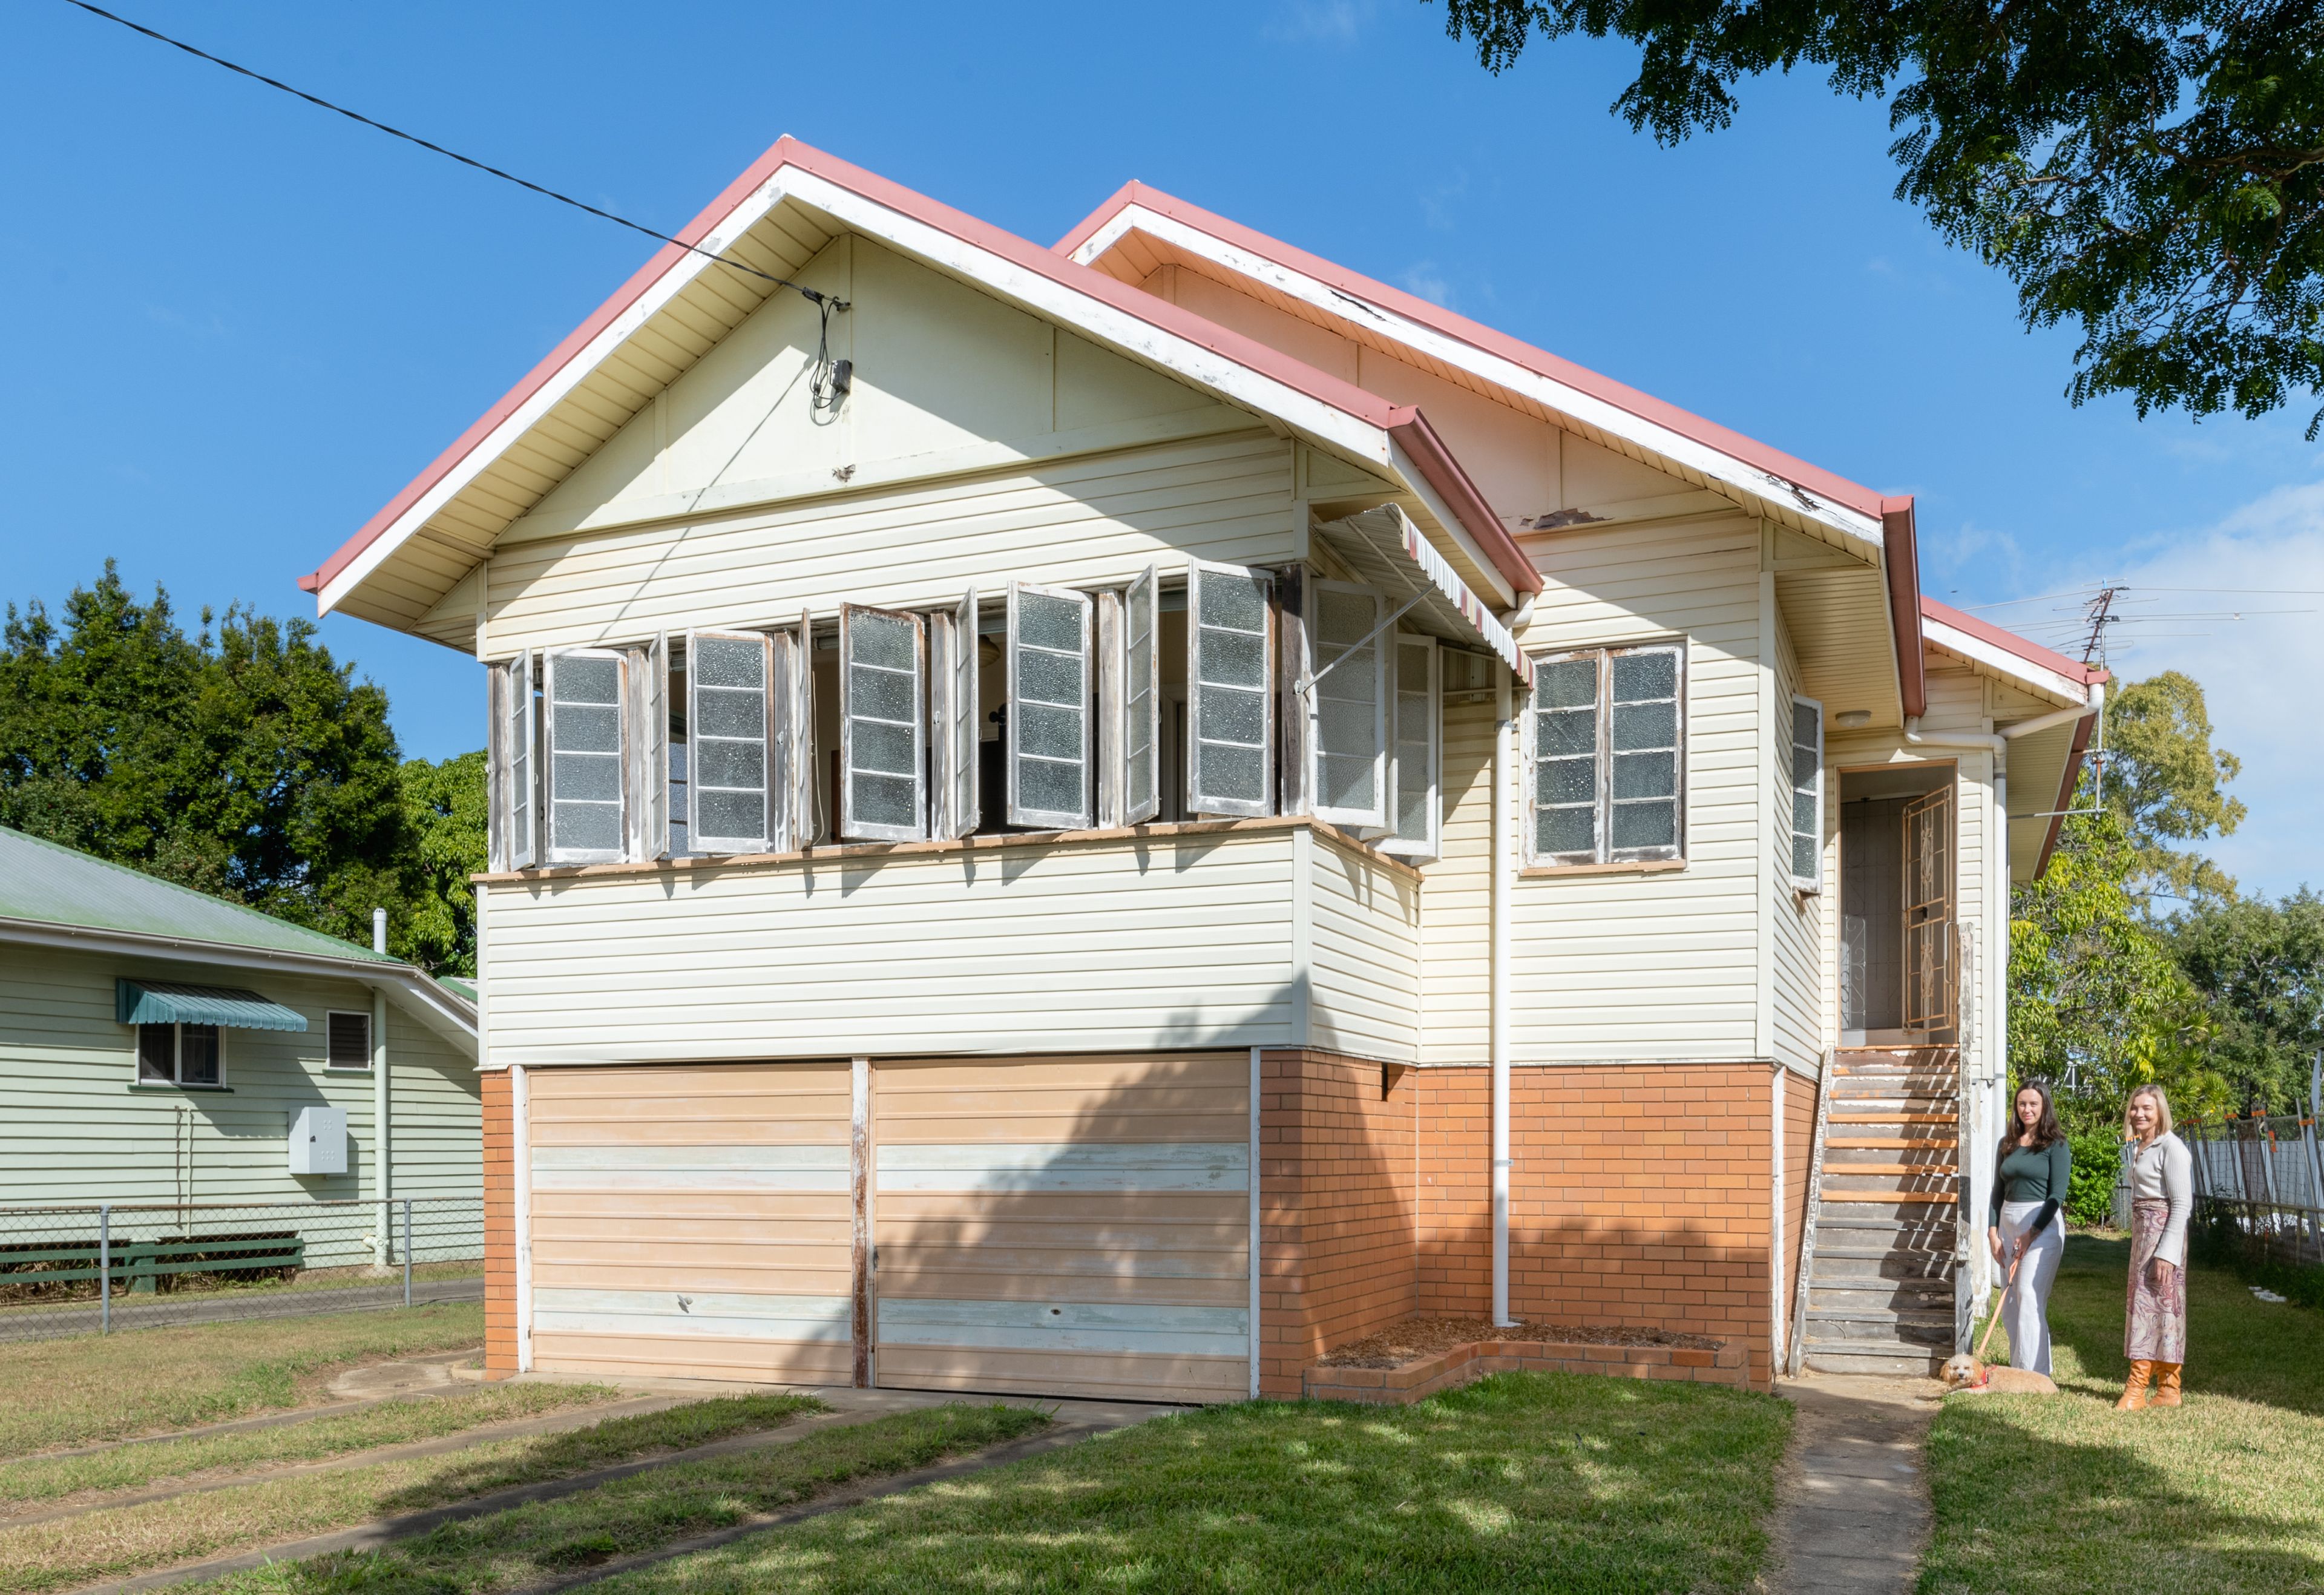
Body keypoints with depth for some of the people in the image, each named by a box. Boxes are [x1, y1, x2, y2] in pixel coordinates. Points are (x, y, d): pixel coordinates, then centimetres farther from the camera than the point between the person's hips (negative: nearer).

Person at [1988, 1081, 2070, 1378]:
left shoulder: (2056, 1145, -4)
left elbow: (2057, 1194, -10)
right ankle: (2018, 1366, 17)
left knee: (2030, 1299, -11)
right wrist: (1993, 1233, 4)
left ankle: (2032, 1373, -7)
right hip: (2008, 1222, 6)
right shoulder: (2007, 1144, 13)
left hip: (2042, 1224, -6)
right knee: (2011, 1304, 8)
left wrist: (2030, 1234, -14)